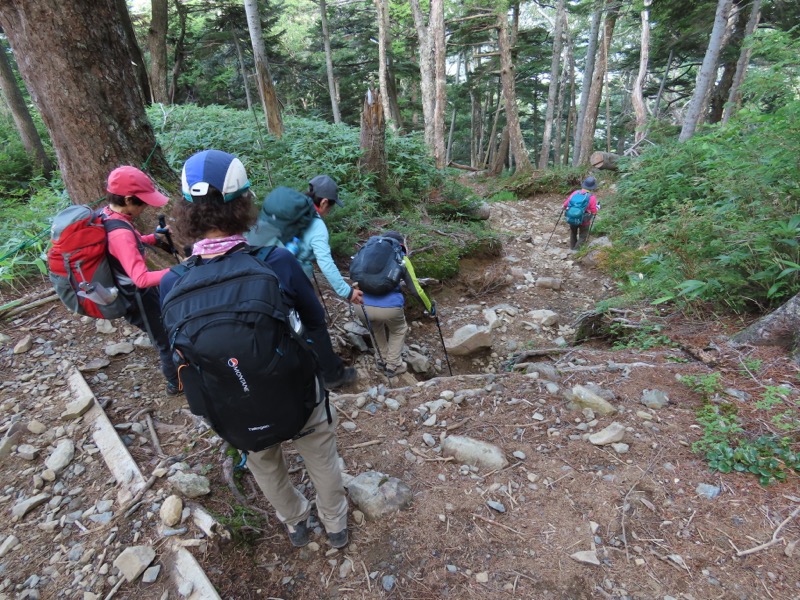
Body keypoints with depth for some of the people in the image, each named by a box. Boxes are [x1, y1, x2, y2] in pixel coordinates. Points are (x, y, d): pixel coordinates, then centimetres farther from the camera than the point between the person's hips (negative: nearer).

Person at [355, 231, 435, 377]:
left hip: (362, 306, 4)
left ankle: (384, 360, 46)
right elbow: (416, 289, 13)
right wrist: (430, 308, 29)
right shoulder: (402, 259, 14)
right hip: (389, 307, -3)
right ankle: (393, 366, 33)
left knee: (376, 329, 37)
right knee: (399, 331, 30)